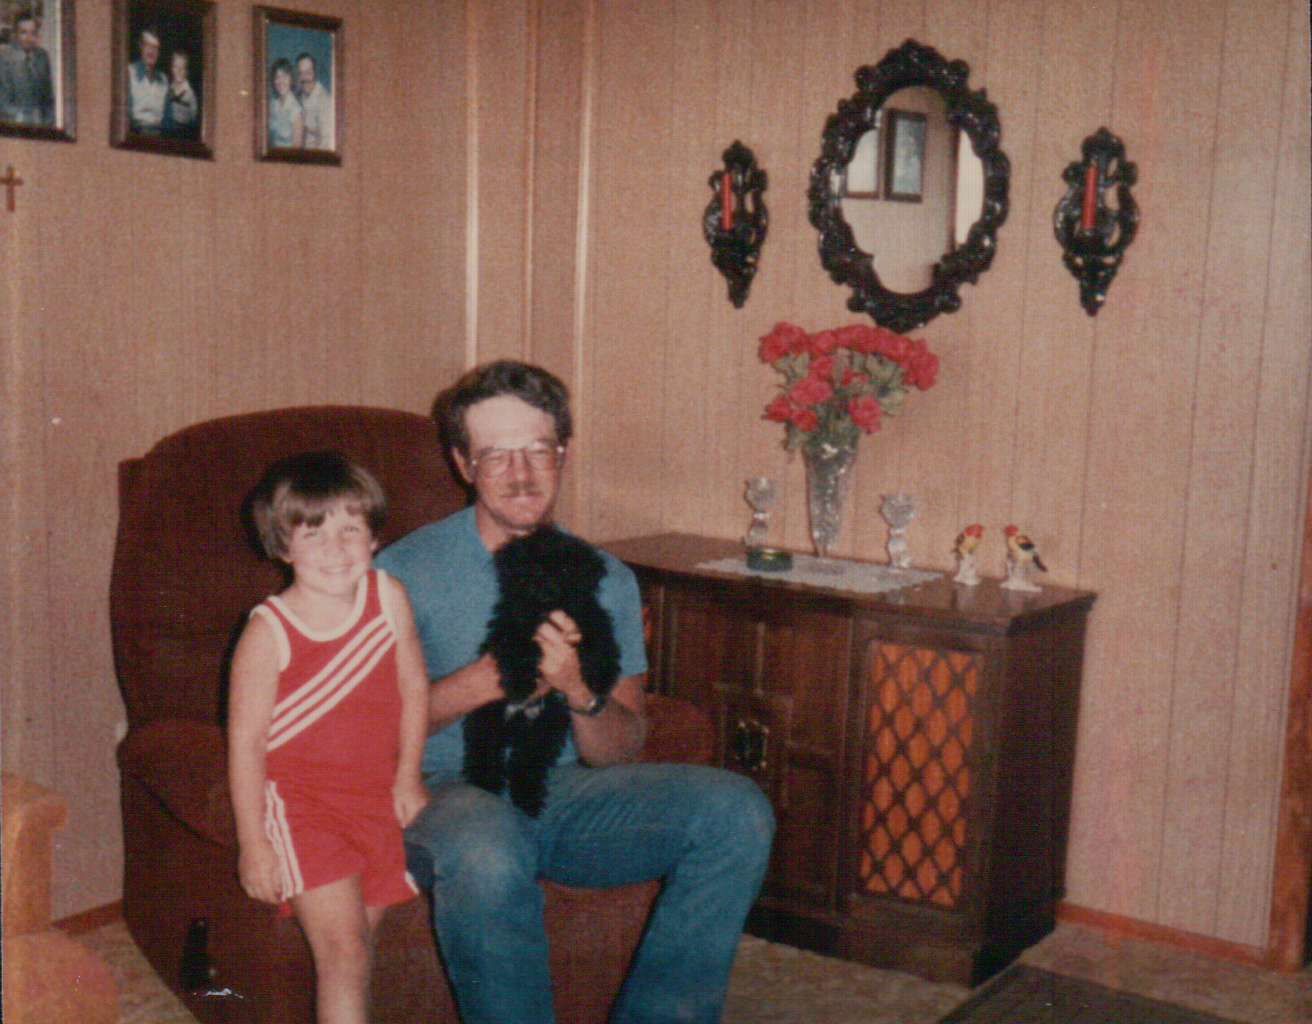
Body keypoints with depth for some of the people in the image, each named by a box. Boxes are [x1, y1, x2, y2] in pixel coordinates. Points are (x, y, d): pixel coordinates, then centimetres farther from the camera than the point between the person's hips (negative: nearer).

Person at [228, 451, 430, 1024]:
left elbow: (413, 687, 7)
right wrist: (253, 842, -10)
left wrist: (407, 778, 10)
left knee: (355, 942, 8)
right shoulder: (269, 632, -16)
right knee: (343, 949, -11)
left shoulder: (389, 597, -5)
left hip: (377, 799, 4)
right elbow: (245, 741, -12)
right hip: (300, 806, -4)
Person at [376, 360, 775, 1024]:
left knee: (736, 811, -18)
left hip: (566, 794, 4)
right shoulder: (405, 571, 0)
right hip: (449, 795, -4)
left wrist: (579, 691, -15)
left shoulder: (604, 578, 11)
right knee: (485, 846, -39)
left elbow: (620, 751, 7)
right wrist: (488, 680, -16)